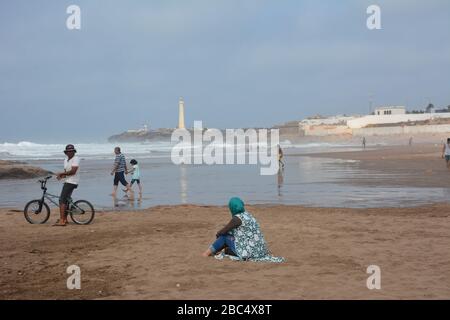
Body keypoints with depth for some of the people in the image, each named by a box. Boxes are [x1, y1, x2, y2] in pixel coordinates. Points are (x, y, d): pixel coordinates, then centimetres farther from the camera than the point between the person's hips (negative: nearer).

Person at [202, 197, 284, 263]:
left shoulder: (237, 218, -13)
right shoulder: (247, 215, 14)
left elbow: (223, 231, -6)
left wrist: (217, 234, 17)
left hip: (249, 251, -8)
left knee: (224, 236, 3)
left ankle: (208, 253, 14)